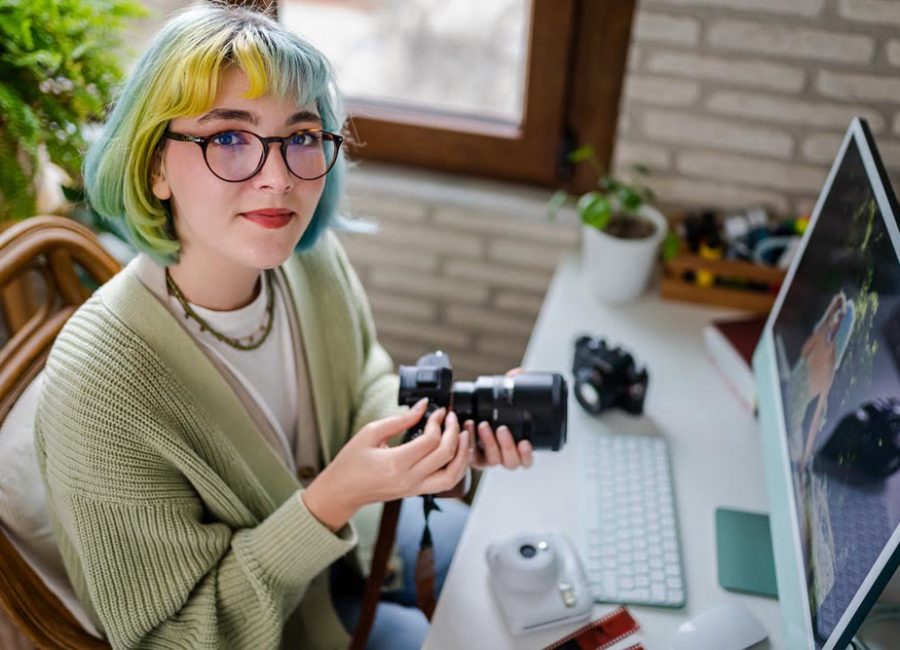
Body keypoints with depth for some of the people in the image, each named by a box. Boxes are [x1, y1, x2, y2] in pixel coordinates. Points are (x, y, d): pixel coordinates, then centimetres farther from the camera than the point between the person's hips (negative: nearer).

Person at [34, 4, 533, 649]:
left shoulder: (312, 254, -21)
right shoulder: (98, 391, -38)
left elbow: (364, 380, -2)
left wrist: (434, 419, -24)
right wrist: (335, 497, -39)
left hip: (341, 525, 5)